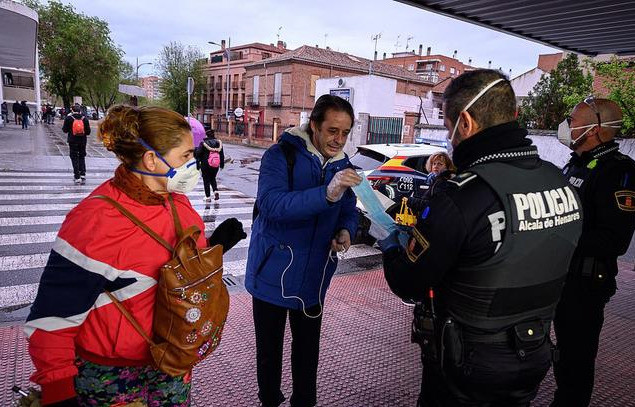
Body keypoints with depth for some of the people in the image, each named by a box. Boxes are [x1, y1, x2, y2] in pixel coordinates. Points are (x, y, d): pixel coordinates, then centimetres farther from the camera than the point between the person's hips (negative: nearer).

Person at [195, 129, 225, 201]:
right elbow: (222, 154, 6)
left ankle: (208, 197, 9)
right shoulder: (218, 142, 2)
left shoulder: (203, 143, -8)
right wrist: (222, 165, 15)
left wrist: (197, 165, -1)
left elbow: (198, 155, -7)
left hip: (205, 165, -4)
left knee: (206, 181, 6)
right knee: (213, 178, 24)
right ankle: (215, 191, 3)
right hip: (215, 166, 4)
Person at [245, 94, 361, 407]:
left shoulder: (343, 167, 2)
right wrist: (327, 194, -43)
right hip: (274, 272, -4)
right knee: (269, 348, 16)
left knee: (307, 349, 21)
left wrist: (345, 232, -14)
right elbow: (270, 203, -32)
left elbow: (349, 212, 9)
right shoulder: (281, 155, -16)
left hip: (314, 276, 5)